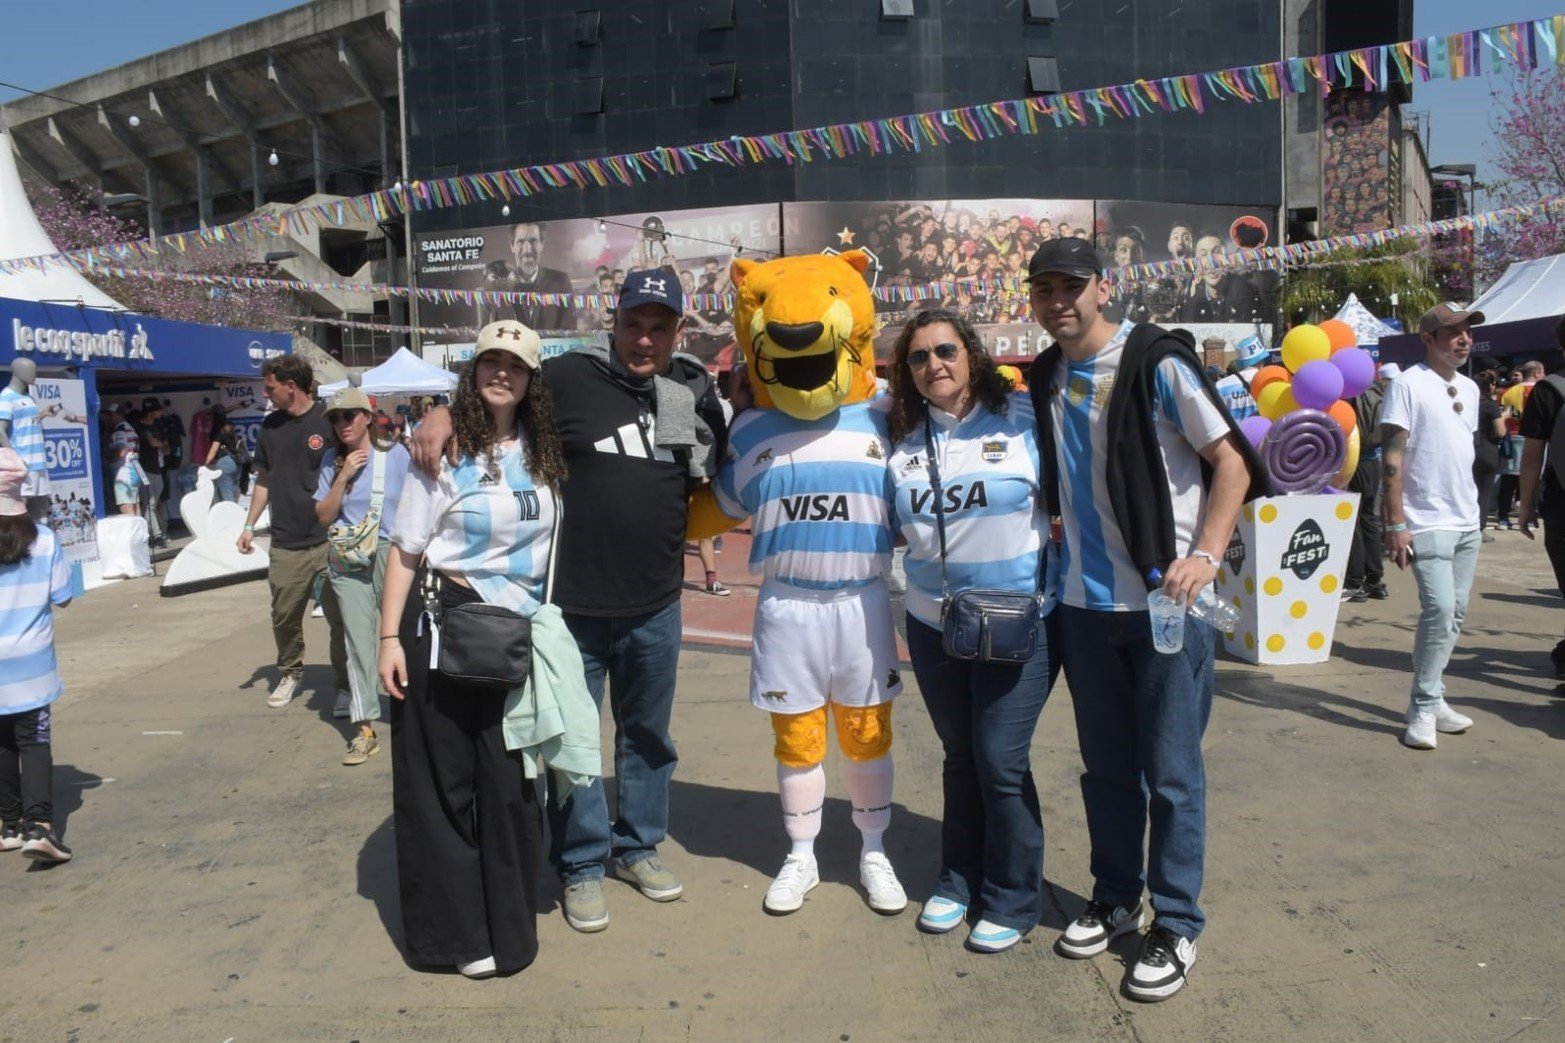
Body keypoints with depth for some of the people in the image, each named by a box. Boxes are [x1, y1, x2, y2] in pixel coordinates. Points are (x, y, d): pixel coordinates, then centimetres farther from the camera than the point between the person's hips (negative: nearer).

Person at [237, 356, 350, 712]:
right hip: (286, 544, 5)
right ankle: (289, 674, 31)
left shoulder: (329, 421, -6)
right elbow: (264, 479, 18)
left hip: (329, 541, -4)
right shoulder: (271, 425, 10)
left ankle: (346, 684, 14)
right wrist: (249, 525, 13)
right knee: (284, 616, 10)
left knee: (340, 617, 0)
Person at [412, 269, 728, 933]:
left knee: (647, 734, 18)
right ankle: (581, 865, 27)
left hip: (656, 606, 4)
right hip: (572, 604, -3)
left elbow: (719, 479, 20)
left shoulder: (695, 394, 5)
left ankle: (638, 846, 37)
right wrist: (444, 414, -17)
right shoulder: (568, 379, -7)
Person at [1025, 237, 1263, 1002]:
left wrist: (1206, 554, -20)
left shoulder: (1155, 362, -9)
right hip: (1084, 602, 5)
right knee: (1106, 765, 15)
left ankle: (1176, 926, 18)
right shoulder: (1044, 379, 8)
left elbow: (1232, 460, -10)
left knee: (1171, 772, 3)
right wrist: (1056, 526, 8)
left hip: (1165, 600, -5)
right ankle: (1114, 900, 30)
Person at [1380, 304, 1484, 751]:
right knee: (1439, 608, -15)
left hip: (1466, 521, 8)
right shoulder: (1409, 384, -9)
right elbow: (1391, 457, -14)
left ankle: (1431, 700, 18)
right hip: (1428, 523, -8)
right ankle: (1424, 709, -4)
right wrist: (1395, 524, -19)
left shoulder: (1469, 388, 13)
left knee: (1454, 613, 9)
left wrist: (1471, 506, 17)